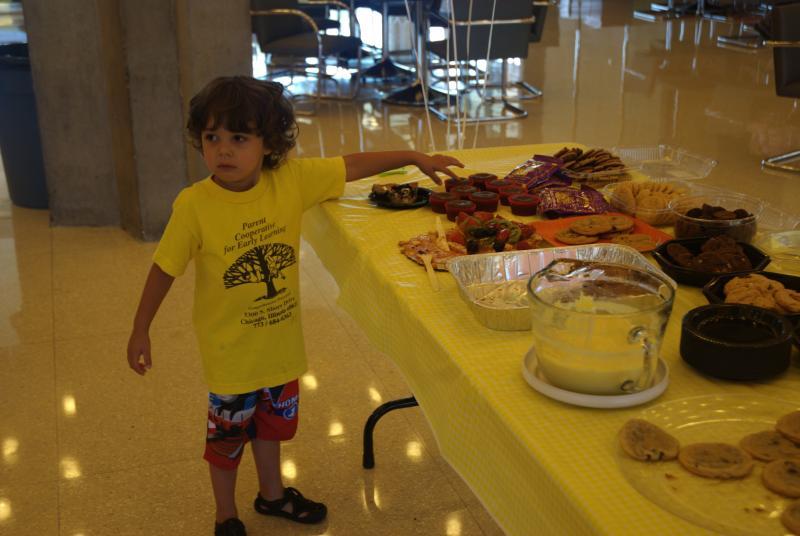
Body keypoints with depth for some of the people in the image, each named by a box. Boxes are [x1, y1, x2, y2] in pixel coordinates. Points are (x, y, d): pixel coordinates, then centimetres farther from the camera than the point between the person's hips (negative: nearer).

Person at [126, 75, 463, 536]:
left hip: (281, 341, 4)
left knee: (273, 421, 26)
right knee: (228, 435, 16)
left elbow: (352, 166, -5)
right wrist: (141, 331, -5)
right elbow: (164, 269, -12)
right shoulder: (194, 205, -22)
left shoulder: (292, 180, -14)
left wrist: (414, 158, -5)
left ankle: (272, 493, 52)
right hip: (231, 352, -4)